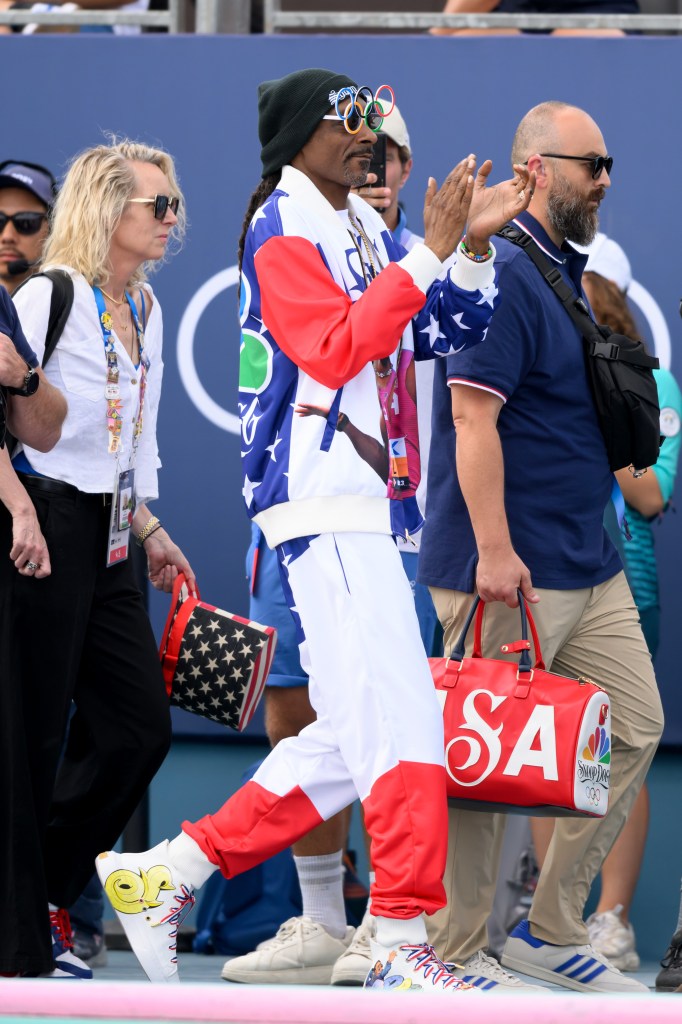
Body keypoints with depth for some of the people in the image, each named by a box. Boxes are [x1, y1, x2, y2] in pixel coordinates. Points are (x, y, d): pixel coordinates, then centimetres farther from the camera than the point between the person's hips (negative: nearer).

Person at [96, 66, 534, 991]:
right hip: (323, 505, -10)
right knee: (399, 716, -13)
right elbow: (333, 351, -20)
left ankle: (165, 874, 13)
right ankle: (403, 941, -11)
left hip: (368, 509, 10)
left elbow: (447, 333, 17)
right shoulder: (285, 228, -7)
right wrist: (429, 255, -19)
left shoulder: (364, 228, 19)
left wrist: (474, 246, 2)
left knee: (353, 737, 9)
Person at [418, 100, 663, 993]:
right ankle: (454, 958, 3)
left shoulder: (566, 274, 17)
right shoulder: (502, 275, -14)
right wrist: (493, 547, -25)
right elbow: (474, 418, -20)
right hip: (511, 570, -10)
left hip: (589, 566, 10)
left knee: (635, 730, 9)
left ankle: (552, 932, 16)